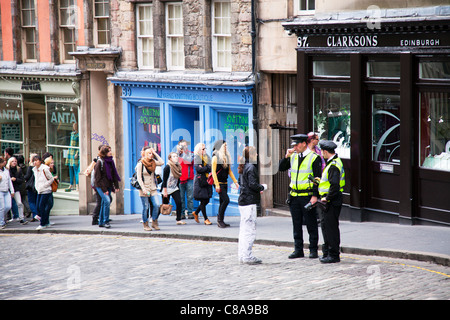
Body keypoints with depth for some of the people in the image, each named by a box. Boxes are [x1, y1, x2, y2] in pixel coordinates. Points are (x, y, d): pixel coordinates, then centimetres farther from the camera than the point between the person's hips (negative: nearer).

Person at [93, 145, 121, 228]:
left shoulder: (111, 161, 9)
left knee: (104, 204, 9)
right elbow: (98, 177, -12)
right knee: (107, 201, -20)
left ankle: (101, 222, 18)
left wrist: (116, 186, 6)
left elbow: (114, 174, 14)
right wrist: (104, 189, -16)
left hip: (108, 186, 7)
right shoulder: (100, 162, -11)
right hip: (100, 186, -7)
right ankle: (105, 221, -14)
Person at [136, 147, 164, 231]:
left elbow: (161, 162, -3)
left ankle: (154, 223, 8)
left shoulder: (153, 162, 9)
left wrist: (155, 153, -3)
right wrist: (143, 189, -16)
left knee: (157, 205, -6)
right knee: (145, 207, -1)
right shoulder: (140, 164, -7)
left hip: (153, 188, 5)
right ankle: (145, 224, 11)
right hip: (144, 188, -5)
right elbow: (139, 178, -9)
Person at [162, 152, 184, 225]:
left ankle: (178, 220, -5)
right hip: (167, 189, -6)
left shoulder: (178, 167, 4)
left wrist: (177, 186, 14)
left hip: (175, 189, 6)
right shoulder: (167, 167, -16)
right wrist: (165, 191, -18)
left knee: (179, 202, -10)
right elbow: (164, 180, -16)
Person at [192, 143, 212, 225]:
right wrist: (207, 167, -9)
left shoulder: (206, 157, 16)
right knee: (203, 201, -5)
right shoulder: (196, 158, -4)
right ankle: (206, 219, 0)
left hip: (207, 181, 7)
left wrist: (203, 168, -9)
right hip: (200, 181, -7)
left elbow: (210, 168, 9)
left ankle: (196, 213, 28)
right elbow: (198, 169, -17)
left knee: (206, 200, 7)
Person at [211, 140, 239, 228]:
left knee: (222, 202, 8)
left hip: (225, 183, 7)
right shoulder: (215, 157, -8)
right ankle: (220, 219, -7)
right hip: (219, 183, -7)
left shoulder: (226, 157, 14)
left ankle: (220, 221, 12)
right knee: (226, 200, -15)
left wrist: (235, 181, 13)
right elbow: (213, 172, -11)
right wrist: (217, 185, -17)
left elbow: (229, 171, 19)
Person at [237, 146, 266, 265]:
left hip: (242, 201, 9)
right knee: (250, 229, -7)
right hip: (249, 202, -9)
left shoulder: (243, 167, 13)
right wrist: (262, 187, -3)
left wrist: (257, 190, 18)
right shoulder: (251, 167, -14)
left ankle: (242, 255, 17)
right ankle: (247, 256, -7)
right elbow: (253, 184, -21)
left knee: (243, 229, 13)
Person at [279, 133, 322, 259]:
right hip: (294, 196, 6)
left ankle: (313, 250, 8)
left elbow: (317, 178, -9)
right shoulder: (293, 157, 11)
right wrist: (287, 156, -2)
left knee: (311, 225, 1)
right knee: (296, 225, 9)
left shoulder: (314, 158, -7)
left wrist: (315, 196, -15)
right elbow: (281, 168, 12)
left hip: (307, 196, -6)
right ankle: (298, 250, 16)